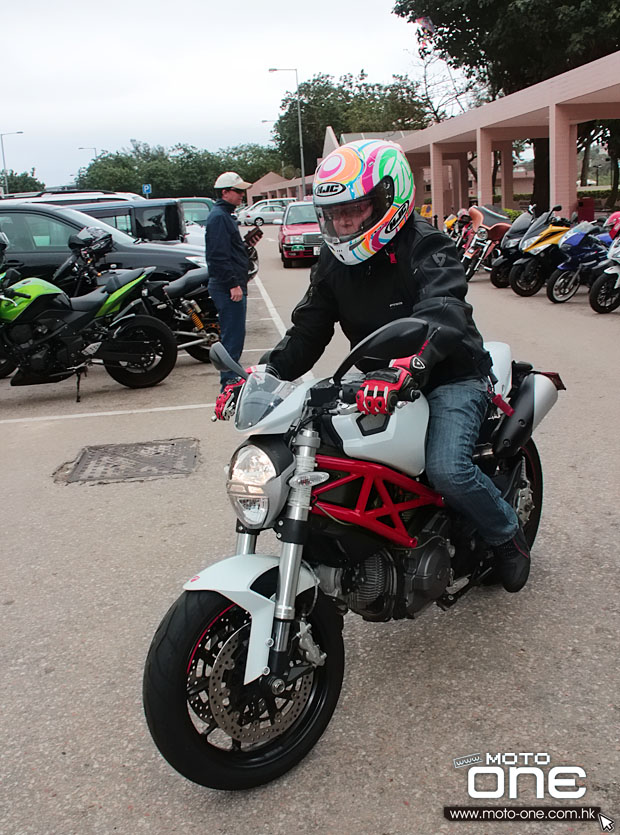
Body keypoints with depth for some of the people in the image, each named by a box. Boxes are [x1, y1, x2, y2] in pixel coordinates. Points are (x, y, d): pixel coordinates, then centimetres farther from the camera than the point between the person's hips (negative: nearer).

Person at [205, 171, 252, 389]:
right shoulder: (218, 217, -14)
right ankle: (229, 382, -4)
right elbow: (219, 255, -22)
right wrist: (233, 284, -23)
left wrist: (248, 242, 14)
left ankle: (232, 377, 25)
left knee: (234, 334, 16)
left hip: (233, 286, 11)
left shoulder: (225, 215, 20)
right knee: (232, 335, -8)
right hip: (228, 288, -11)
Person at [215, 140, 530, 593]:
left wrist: (404, 368, -56)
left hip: (452, 375, -6)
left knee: (447, 470, -28)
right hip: (379, 384, 7)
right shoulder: (335, 260, 5)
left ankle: (508, 533, 4)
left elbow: (442, 312, -36)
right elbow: (308, 330, 3)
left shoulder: (425, 246, -16)